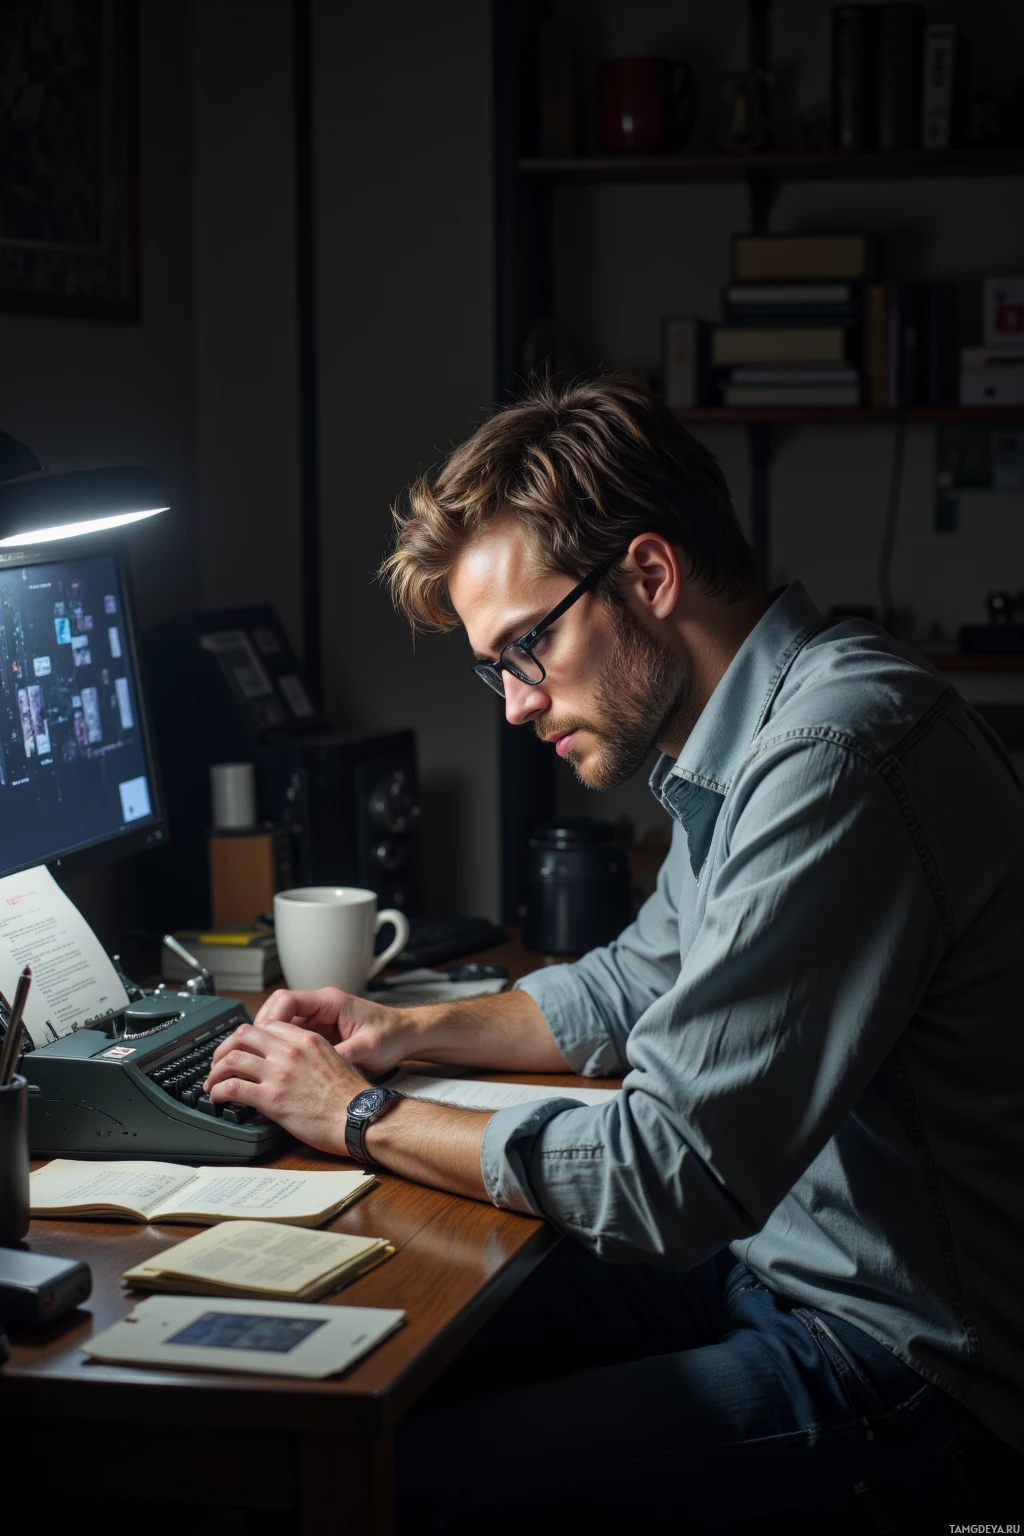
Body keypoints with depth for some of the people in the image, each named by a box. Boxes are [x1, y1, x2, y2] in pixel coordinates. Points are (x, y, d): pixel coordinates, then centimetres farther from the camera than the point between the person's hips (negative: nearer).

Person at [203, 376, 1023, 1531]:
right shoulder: (743, 742, 8)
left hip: (905, 1367, -10)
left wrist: (362, 1119, -13)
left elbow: (668, 1176, -26)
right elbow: (641, 985, 26)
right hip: (776, 1258, 10)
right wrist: (411, 1032, 11)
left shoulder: (832, 758, -25)